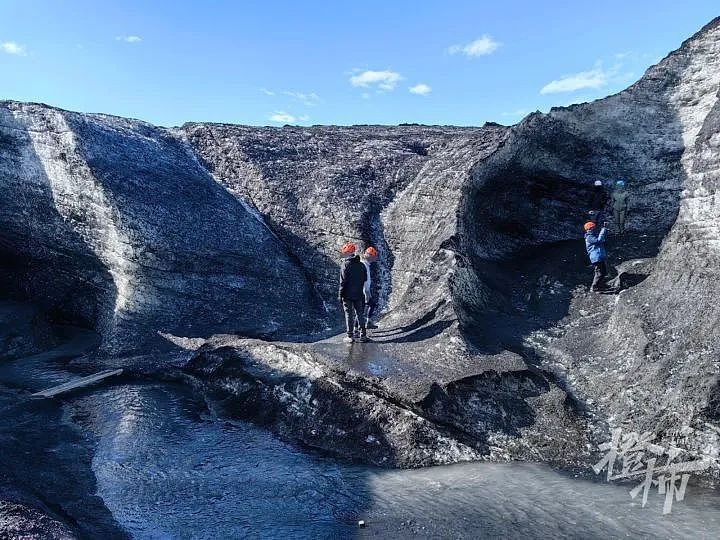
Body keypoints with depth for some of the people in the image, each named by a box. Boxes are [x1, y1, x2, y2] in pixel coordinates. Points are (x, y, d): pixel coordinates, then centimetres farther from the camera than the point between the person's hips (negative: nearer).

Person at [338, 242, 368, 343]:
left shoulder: (345, 265, -11)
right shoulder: (361, 265, 7)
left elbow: (343, 281, -13)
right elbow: (365, 280, 13)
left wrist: (340, 294, -7)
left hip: (348, 295, -5)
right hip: (359, 295, 5)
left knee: (349, 315, 1)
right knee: (360, 314, 12)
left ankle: (350, 336, 4)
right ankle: (363, 335, 15)